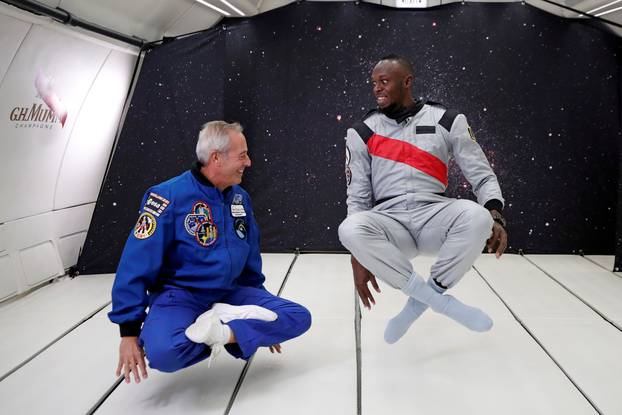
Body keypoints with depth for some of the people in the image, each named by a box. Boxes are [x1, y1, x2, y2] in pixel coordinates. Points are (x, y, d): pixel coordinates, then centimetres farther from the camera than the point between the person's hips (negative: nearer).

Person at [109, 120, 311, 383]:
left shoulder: (240, 197, 5)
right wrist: (129, 330, -15)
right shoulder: (169, 196, -15)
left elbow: (250, 259, 16)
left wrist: (263, 314, 20)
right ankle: (236, 323, -14)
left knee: (299, 317, -11)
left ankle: (224, 331, -22)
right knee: (163, 352, -36)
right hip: (180, 295, -5)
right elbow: (136, 266, -14)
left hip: (231, 292, 5)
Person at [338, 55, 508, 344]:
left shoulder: (447, 121, 5)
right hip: (388, 220, 1)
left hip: (434, 214, 0)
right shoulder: (362, 133, 7)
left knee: (476, 216, -32)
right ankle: (442, 302, -21)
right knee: (349, 229, -33)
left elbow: (482, 176, 5)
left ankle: (421, 301, -13)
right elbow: (357, 197, 6)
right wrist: (359, 256, -3)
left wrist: (495, 217, -16)